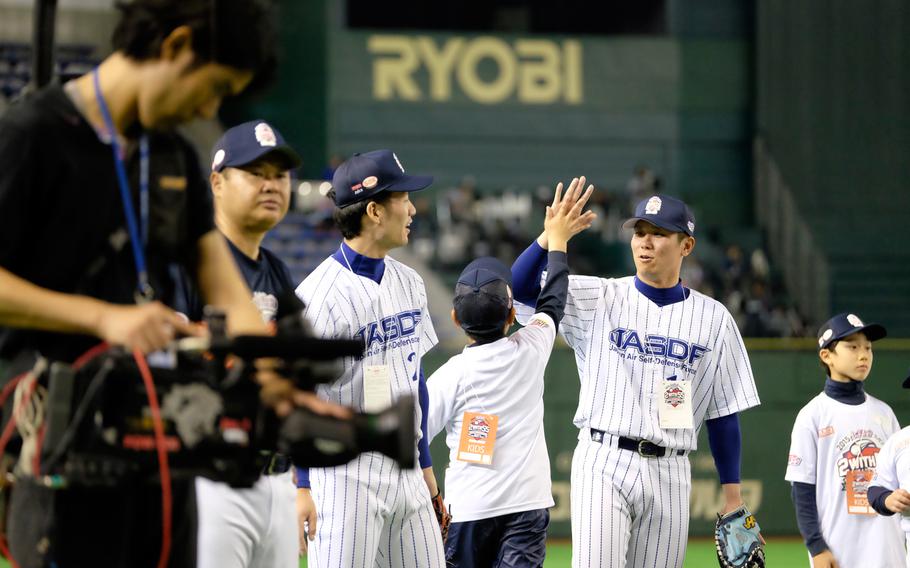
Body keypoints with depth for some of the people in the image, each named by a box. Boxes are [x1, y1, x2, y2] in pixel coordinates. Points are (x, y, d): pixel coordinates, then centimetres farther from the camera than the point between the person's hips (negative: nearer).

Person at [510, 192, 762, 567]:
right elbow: (521, 286, -6)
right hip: (603, 464, -2)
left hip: (669, 474, 2)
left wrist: (732, 496, 6)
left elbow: (723, 414, 10)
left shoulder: (713, 318, 8)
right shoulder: (597, 299, 5)